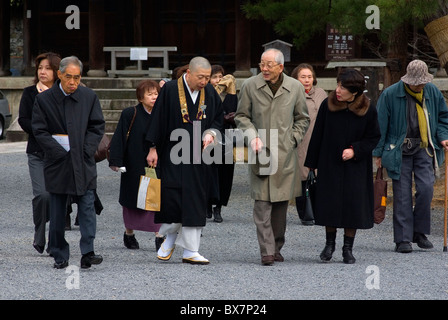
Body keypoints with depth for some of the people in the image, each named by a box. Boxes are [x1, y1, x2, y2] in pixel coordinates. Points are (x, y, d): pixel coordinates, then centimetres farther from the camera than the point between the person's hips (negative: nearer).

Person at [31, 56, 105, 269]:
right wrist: (60, 152, -10)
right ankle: (59, 256, 12)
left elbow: (97, 127, 7)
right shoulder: (44, 99, -2)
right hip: (57, 162, -1)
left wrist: (85, 151, -6)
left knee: (87, 207, -8)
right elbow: (39, 131, -2)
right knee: (57, 213, 4)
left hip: (83, 162, 1)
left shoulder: (89, 97, 4)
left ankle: (87, 252, -12)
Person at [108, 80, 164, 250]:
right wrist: (116, 161, -15)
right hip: (134, 167, -2)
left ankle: (159, 236, -7)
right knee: (133, 199, 9)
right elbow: (119, 138, -9)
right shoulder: (130, 114, -7)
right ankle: (129, 233, 27)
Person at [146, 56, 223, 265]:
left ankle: (190, 251, 4)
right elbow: (158, 119, -3)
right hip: (173, 155, -3)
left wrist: (211, 133, -7)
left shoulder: (210, 93, 4)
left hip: (198, 157, 3)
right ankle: (170, 238, 19)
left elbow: (218, 120, 14)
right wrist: (153, 148, -5)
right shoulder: (170, 90, -7)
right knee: (172, 199, -7)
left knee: (195, 204, 1)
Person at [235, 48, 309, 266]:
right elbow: (241, 116, 9)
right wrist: (252, 136, -7)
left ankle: (277, 247, 19)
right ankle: (267, 251, -10)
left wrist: (292, 139, 3)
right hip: (261, 152, -2)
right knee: (262, 203, -9)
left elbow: (302, 118, 15)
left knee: (281, 203, 7)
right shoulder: (250, 86, 1)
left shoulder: (295, 88, 4)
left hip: (285, 154, 2)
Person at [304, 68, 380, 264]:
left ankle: (348, 248, 12)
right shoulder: (327, 105, -7)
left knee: (353, 204, 0)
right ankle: (330, 244, 21)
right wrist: (311, 163, 2)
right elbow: (317, 135, 0)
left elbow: (373, 138, 0)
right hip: (330, 165, 1)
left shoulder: (367, 110, -9)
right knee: (329, 203, 2)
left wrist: (355, 150, -16)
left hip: (355, 166, -1)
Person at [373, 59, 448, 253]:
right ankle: (403, 239, 1)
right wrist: (378, 153, -2)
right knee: (402, 195, -4)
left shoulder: (432, 92, 5)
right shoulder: (390, 95, -5)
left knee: (426, 188, -11)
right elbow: (380, 125, -1)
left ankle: (419, 232, 7)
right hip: (399, 150, -2)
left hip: (424, 149, 2)